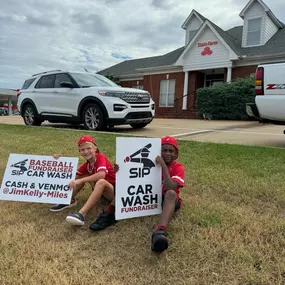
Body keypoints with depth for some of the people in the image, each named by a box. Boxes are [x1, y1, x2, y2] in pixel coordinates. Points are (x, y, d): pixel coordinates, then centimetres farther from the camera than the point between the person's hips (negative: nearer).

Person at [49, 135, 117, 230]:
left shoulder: (101, 157, -18)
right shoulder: (87, 164, 4)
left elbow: (101, 175, -36)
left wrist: (80, 181, -36)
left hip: (114, 190, -8)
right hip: (101, 190, 8)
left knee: (101, 182, -38)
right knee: (83, 175, 2)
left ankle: (81, 214, -45)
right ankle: (69, 201, -1)